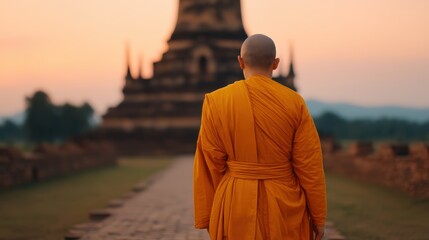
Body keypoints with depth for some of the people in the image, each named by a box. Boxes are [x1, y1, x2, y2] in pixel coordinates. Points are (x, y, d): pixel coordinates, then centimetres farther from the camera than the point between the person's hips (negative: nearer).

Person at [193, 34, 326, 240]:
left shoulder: (216, 102, -6)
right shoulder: (294, 102, -6)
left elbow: (210, 165, -3)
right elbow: (309, 165, -5)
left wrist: (208, 217, 6)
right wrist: (318, 217, 5)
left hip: (235, 206, 0)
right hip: (284, 207, 0)